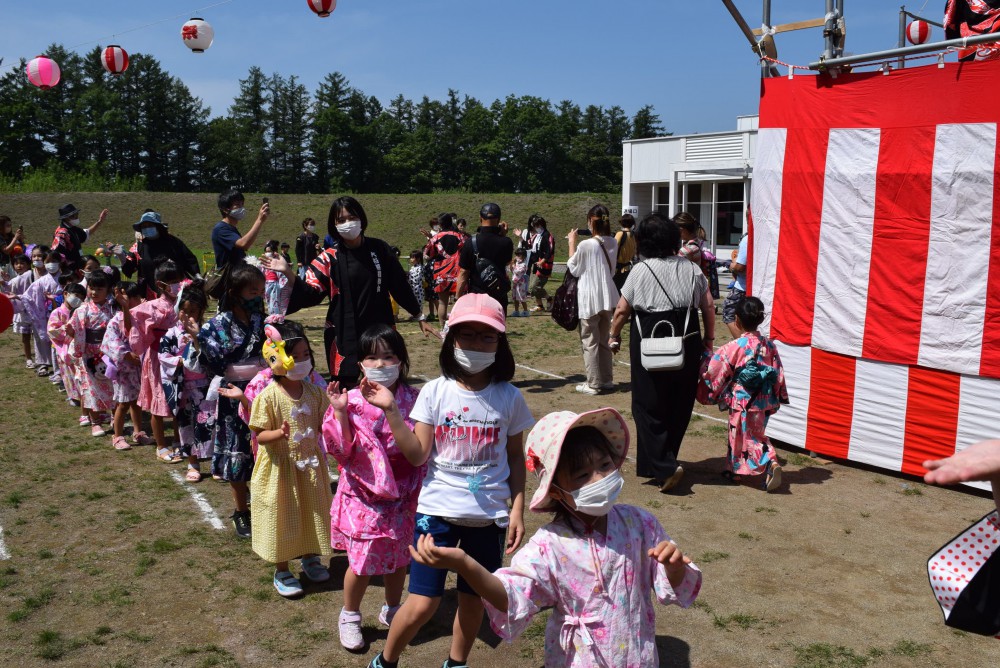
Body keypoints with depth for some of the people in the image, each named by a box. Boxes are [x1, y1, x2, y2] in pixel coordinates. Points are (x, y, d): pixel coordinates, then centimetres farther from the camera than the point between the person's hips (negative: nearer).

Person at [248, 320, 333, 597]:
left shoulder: (314, 392, -3)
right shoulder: (269, 396, -18)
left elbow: (323, 425, 3)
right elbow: (260, 434, -15)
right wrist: (279, 434, -35)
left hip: (310, 465, 5)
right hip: (280, 467, -4)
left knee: (311, 513, 18)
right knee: (282, 517, 9)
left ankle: (310, 558, 42)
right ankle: (281, 570, 28)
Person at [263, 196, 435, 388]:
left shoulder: (379, 249, 3)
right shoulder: (330, 258, -2)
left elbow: (399, 285, 9)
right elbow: (311, 295, -9)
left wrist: (420, 317, 12)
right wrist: (288, 272, -23)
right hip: (345, 334, -2)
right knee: (347, 387, 1)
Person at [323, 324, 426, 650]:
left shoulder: (413, 400, -7)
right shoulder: (352, 402, -11)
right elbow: (344, 451, -15)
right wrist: (339, 413, -26)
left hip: (402, 497, 2)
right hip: (364, 496, -2)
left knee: (398, 558, 17)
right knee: (362, 562, 7)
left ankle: (392, 610, 42)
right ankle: (349, 616, 33)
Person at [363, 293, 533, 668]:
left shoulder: (509, 397, -4)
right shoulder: (435, 391, -7)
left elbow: (515, 457, 5)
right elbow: (417, 455, -10)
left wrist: (517, 510, 1)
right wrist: (391, 410, -18)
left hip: (489, 515, 2)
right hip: (438, 510, -1)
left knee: (473, 599, 14)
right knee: (422, 604, -2)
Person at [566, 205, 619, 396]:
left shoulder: (585, 245, -18)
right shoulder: (613, 243, 2)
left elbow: (573, 269, -4)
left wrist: (572, 243, 2)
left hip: (589, 299, -6)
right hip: (607, 297, 6)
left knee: (590, 342, 2)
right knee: (604, 341, 17)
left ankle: (593, 384, 4)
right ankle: (607, 380, 22)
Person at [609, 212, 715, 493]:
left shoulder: (640, 271, -5)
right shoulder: (691, 269, 6)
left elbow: (621, 311, -4)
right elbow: (709, 306, 6)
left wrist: (614, 337, 12)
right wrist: (709, 339, 17)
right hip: (687, 343, 4)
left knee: (648, 407, 3)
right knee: (679, 405, 15)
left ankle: (664, 467, -8)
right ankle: (665, 458, 26)